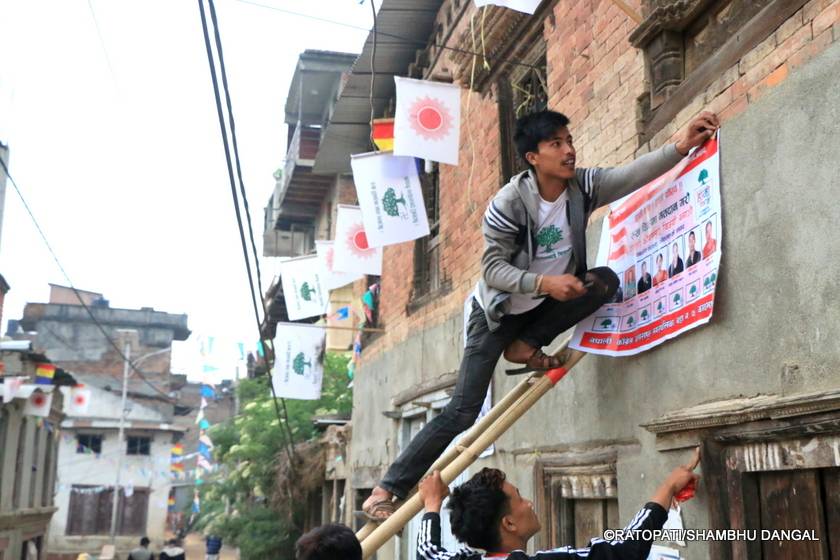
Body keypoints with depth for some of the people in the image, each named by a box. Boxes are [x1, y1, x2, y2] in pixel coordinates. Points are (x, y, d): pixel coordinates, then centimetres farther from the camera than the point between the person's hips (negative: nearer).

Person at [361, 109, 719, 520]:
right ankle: (386, 490, 2)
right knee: (462, 412, -9)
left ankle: (524, 347, -5)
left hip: (544, 303, 5)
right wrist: (544, 282, -40)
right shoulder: (509, 202, -26)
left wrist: (681, 147, -42)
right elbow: (492, 269, -27)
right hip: (498, 310, -5)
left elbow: (635, 173, -26)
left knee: (605, 281, -24)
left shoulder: (584, 185, -14)